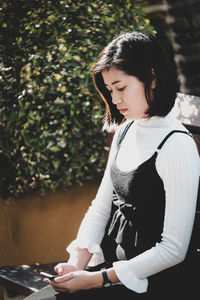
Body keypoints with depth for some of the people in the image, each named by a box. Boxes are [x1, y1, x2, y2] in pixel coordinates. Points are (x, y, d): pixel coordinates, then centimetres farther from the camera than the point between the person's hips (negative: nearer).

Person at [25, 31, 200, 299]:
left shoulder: (177, 147, -18)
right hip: (113, 264, 7)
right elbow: (101, 207, 12)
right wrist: (78, 261, -5)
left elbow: (173, 249, -18)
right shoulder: (124, 131, 8)